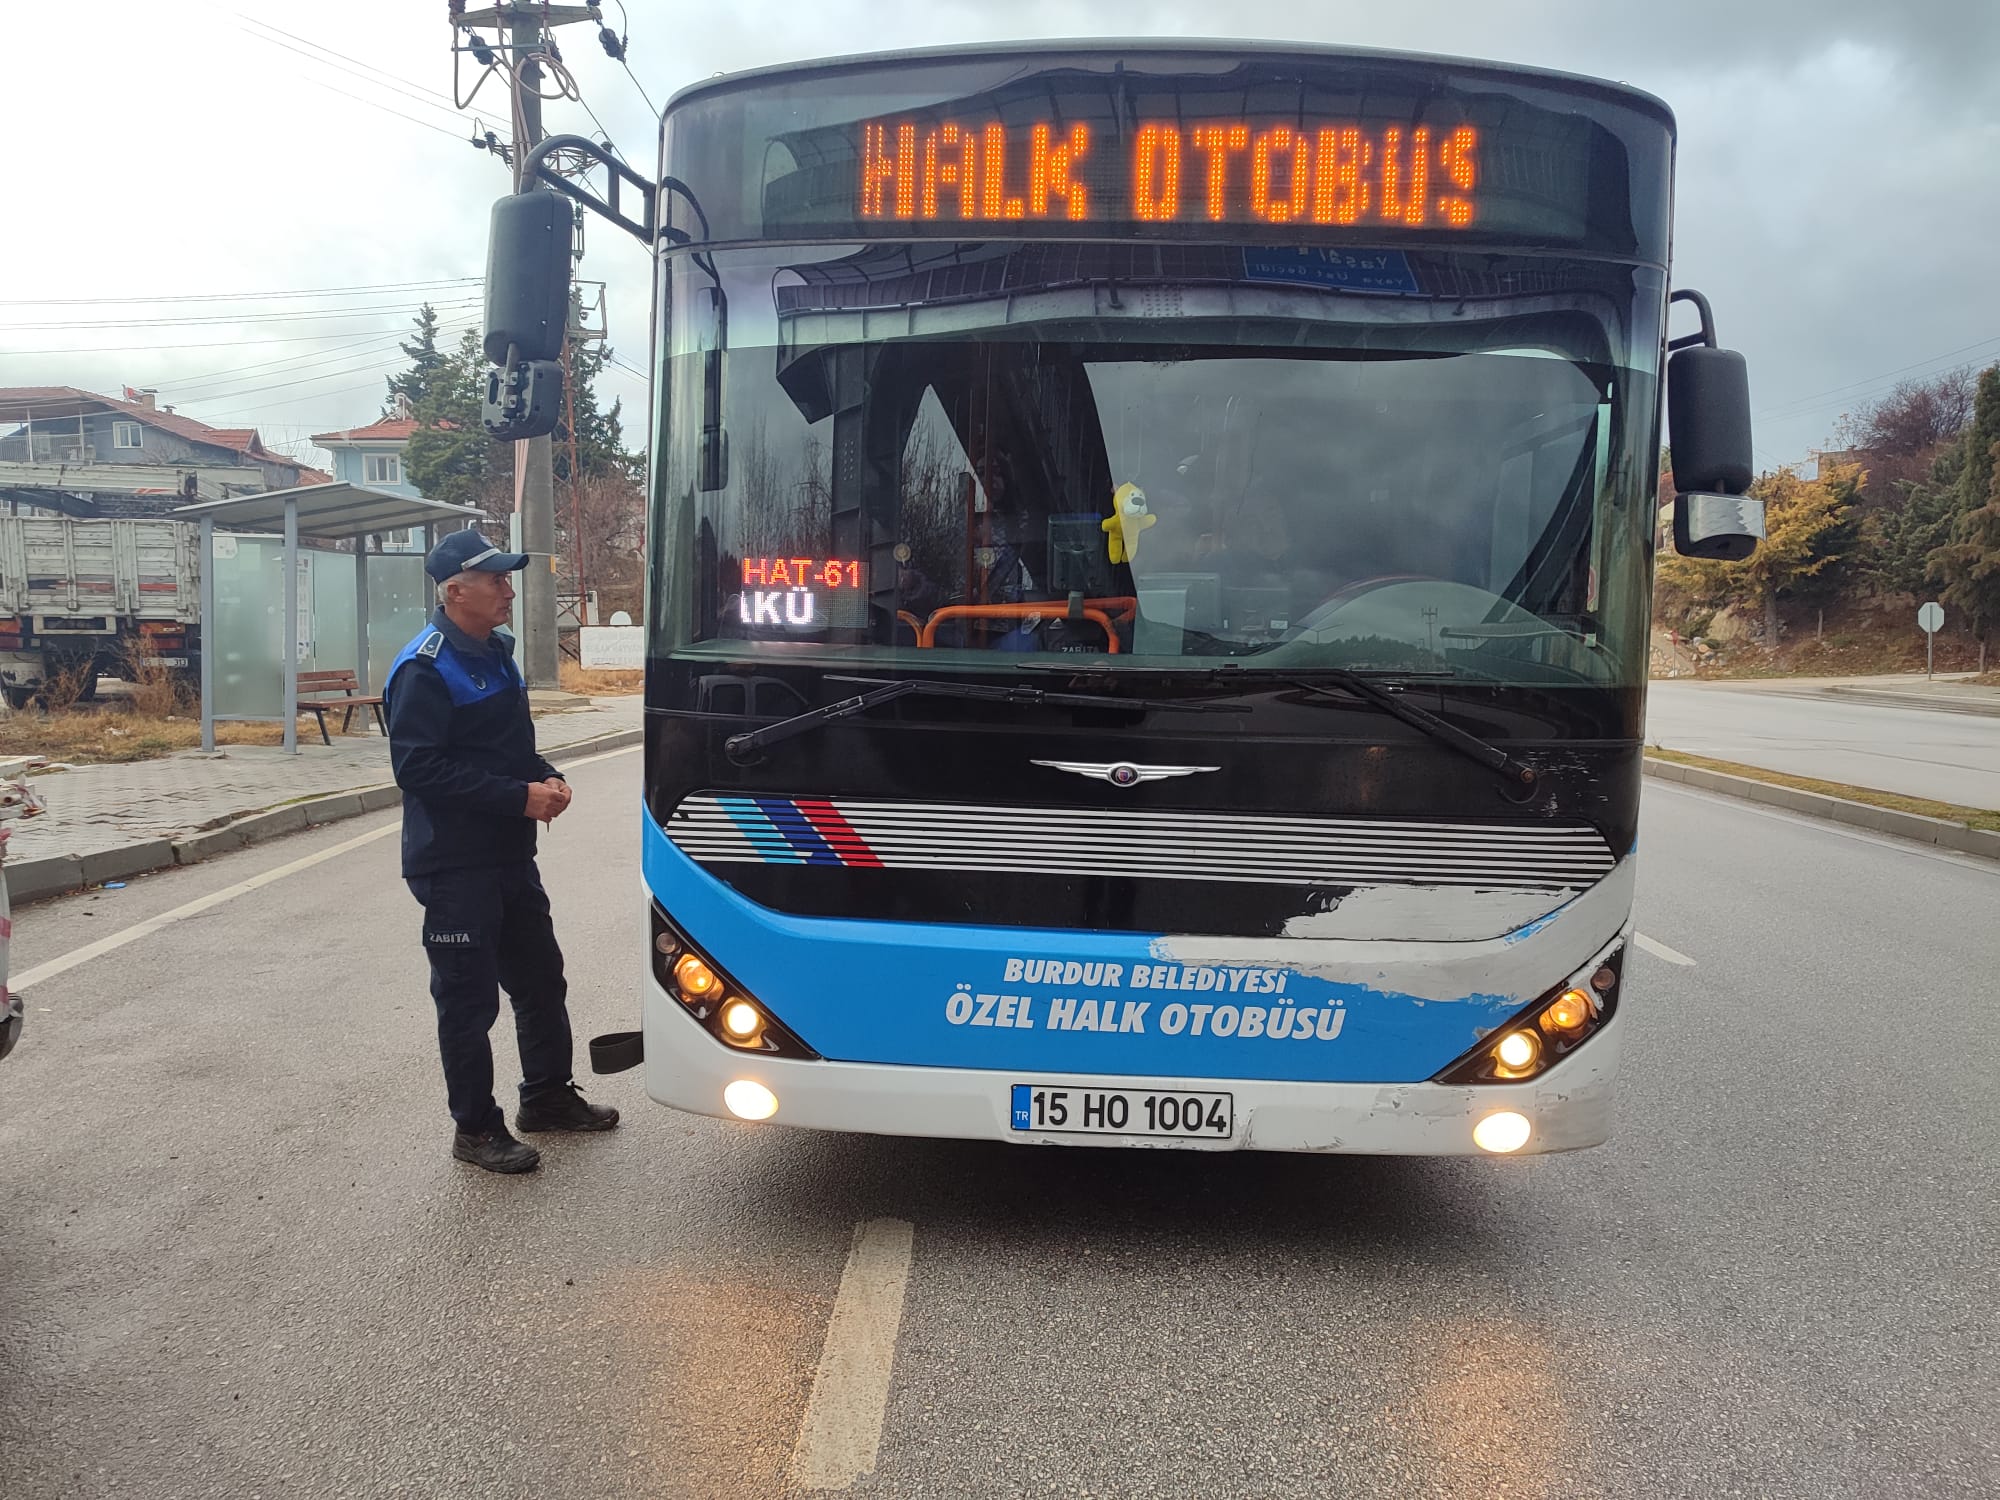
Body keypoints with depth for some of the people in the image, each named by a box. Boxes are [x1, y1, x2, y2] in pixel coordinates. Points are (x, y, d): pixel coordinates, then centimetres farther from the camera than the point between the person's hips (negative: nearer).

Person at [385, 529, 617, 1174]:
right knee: (469, 998, 2)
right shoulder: (425, 670, -16)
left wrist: (547, 777, 2)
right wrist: (519, 797, -23)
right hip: (455, 866, -9)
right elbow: (419, 768, -23)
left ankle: (547, 1096, 35)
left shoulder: (496, 652, 12)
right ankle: (475, 1127, 16)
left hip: (509, 855, 9)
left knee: (541, 979, 18)